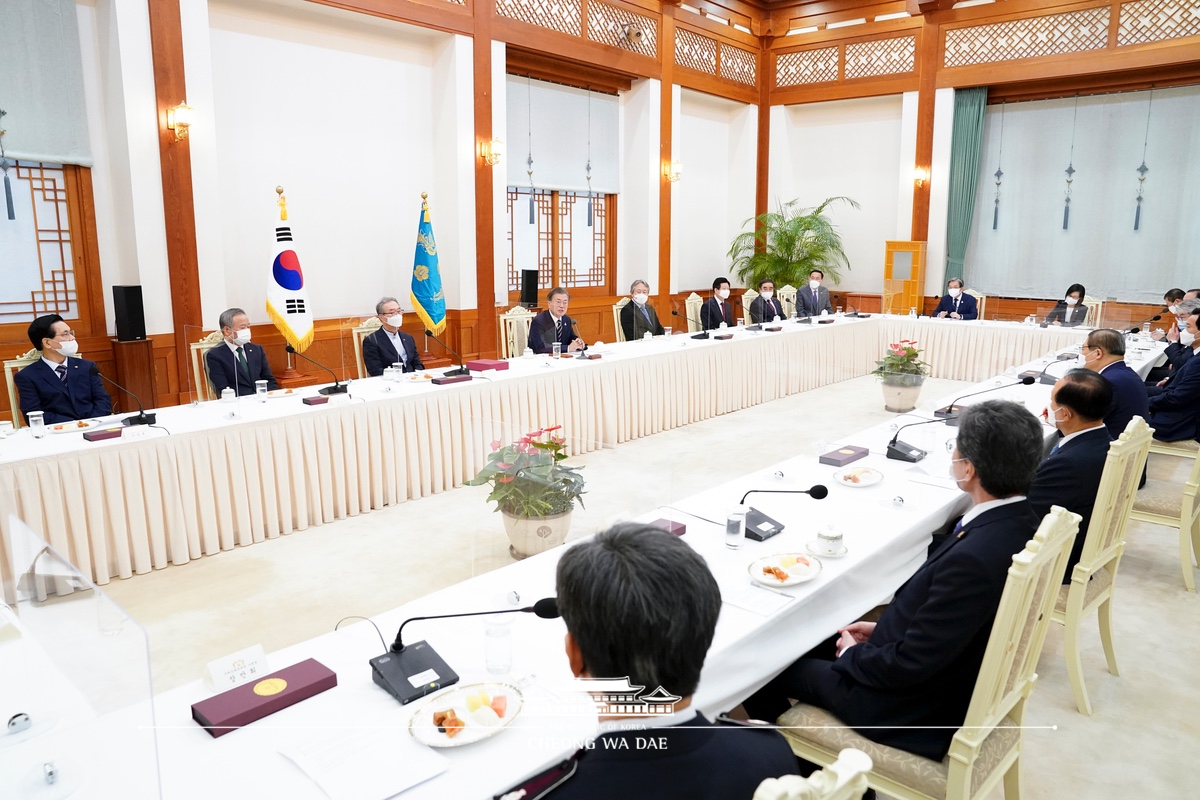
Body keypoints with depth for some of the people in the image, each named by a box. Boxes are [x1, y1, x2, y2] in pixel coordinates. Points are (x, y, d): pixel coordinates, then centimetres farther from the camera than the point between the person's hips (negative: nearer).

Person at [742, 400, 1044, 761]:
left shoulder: (974, 559, -36)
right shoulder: (1016, 520, -7)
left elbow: (909, 664, -26)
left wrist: (852, 654, -8)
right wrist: (883, 628, 7)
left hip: (920, 710, -9)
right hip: (952, 672, 9)